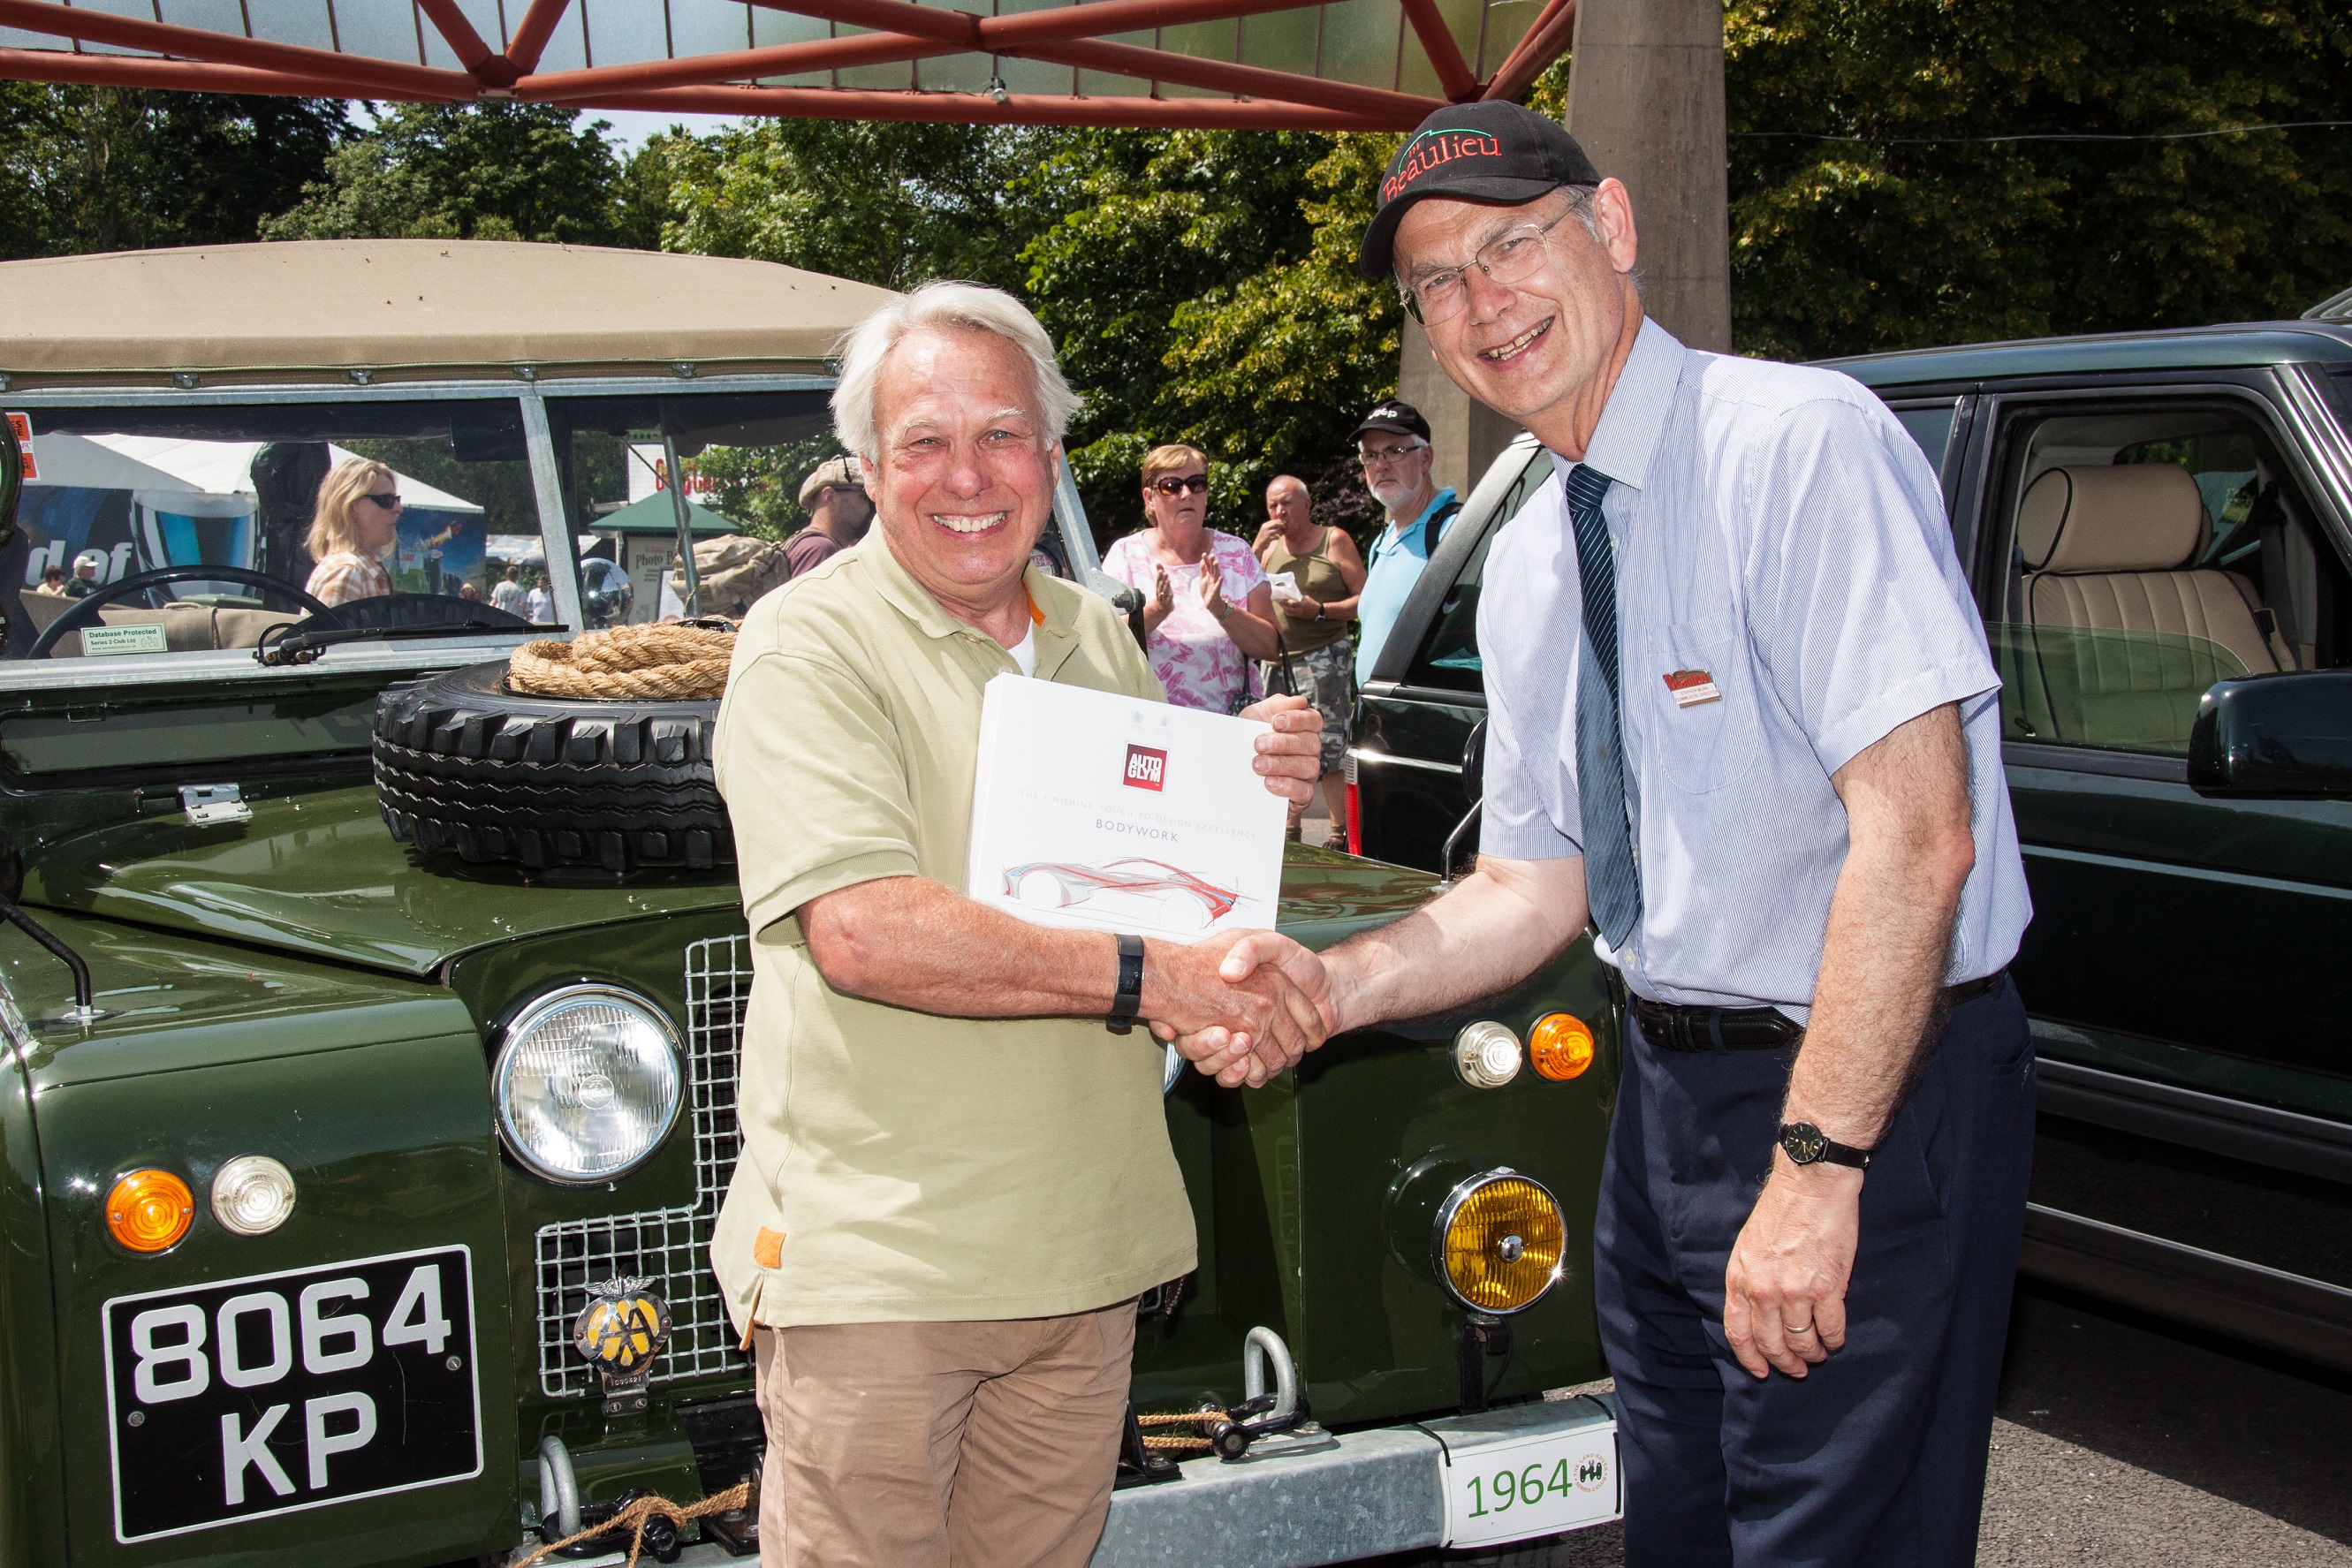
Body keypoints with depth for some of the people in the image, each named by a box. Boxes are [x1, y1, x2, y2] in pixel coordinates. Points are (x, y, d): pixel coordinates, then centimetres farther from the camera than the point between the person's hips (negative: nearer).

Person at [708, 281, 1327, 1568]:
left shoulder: (1096, 638, 12)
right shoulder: (808, 644, -10)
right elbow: (863, 933, -23)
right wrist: (1151, 978, -24)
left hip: (1083, 1252, 6)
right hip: (873, 1259, -6)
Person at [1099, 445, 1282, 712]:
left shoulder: (1235, 553, 9)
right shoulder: (1125, 554, 6)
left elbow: (1269, 648, 2)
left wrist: (1221, 609, -14)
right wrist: (1155, 611, -19)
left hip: (1229, 719, 1)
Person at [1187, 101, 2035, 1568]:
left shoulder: (1803, 443, -16)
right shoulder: (1527, 565, 9)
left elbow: (1917, 831, -24)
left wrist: (1817, 1167, -26)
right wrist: (1334, 983, -5)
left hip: (1872, 1095, -8)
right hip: (1671, 1090, 8)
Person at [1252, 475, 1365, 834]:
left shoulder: (1334, 540, 1)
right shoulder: (1271, 546, 16)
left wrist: (1320, 611, -16)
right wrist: (1257, 549, -3)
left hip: (1323, 660, -6)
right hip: (1277, 664, 6)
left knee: (1331, 753, -10)